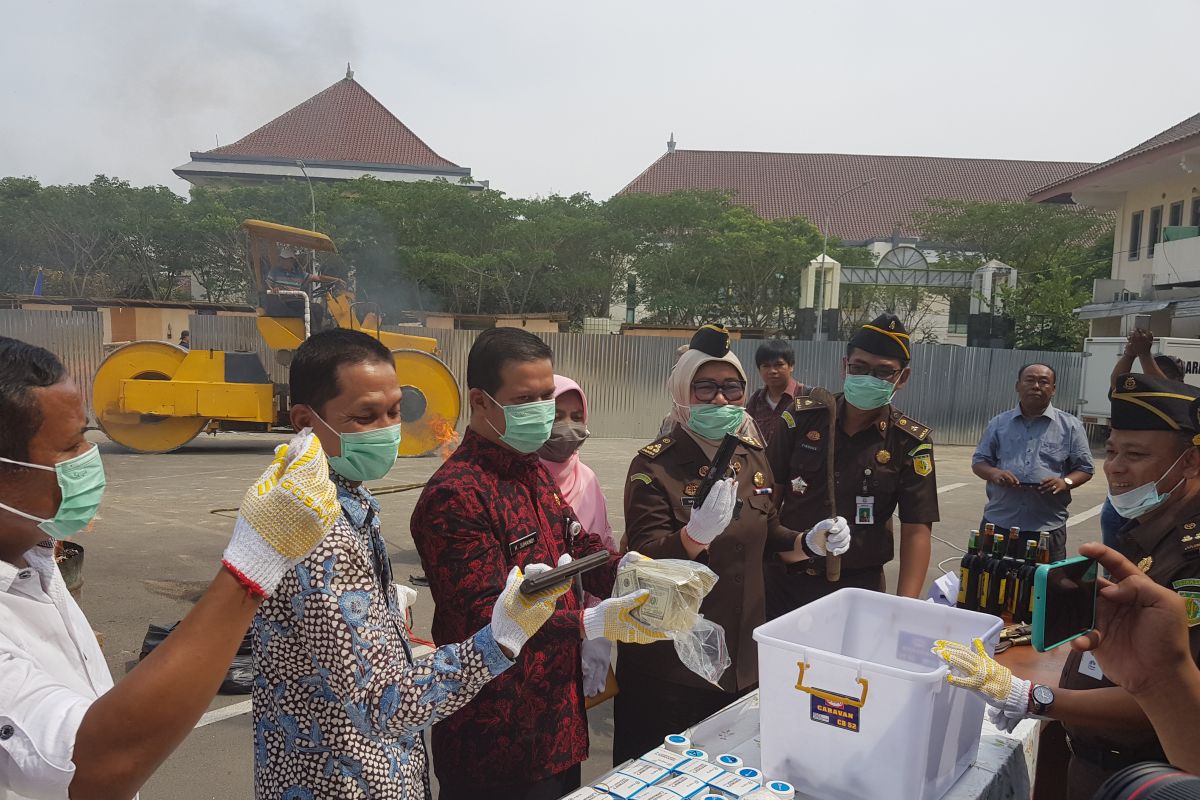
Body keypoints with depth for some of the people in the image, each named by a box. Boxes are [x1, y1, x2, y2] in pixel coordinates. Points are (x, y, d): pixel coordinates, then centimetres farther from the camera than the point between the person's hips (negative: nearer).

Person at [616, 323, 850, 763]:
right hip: (669, 664, -6)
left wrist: (809, 543, -4)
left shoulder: (753, 456, 3)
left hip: (742, 657, 6)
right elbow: (645, 560, -22)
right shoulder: (654, 464, -16)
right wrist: (696, 533, -39)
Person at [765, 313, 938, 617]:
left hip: (858, 584, -1)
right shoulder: (802, 417, -5)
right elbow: (770, 496, 0)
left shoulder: (910, 443, -7)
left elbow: (916, 530, -8)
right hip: (784, 579, 1)